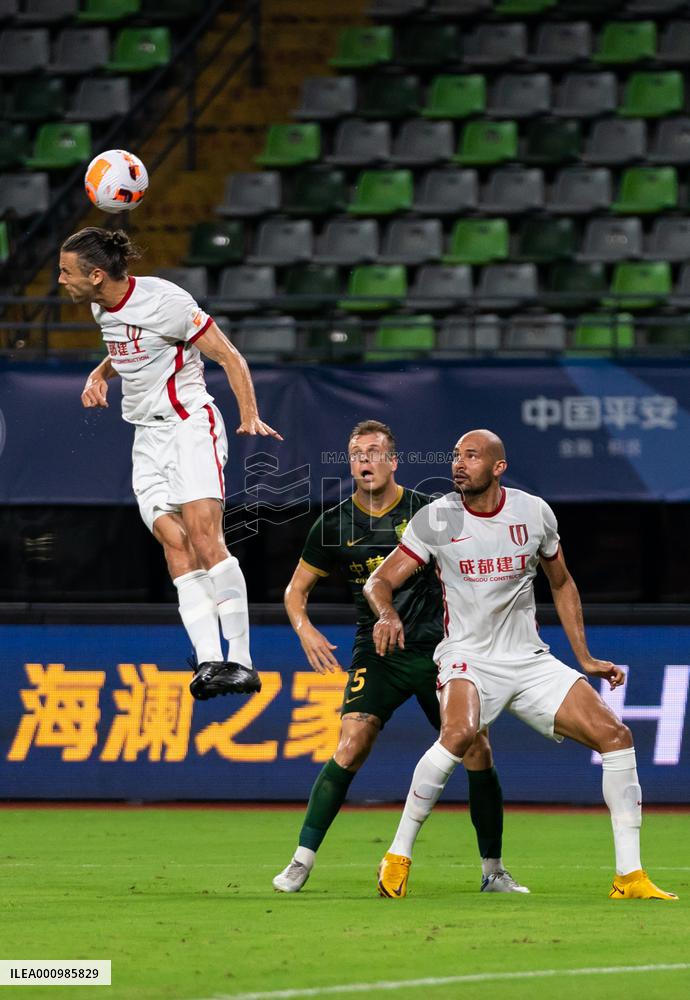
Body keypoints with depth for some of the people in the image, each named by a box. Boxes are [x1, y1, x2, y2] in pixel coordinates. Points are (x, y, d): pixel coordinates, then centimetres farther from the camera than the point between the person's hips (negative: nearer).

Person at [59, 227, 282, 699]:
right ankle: (208, 660, -18)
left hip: (190, 424, -7)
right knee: (176, 545, -10)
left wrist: (251, 416, -22)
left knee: (203, 534, -21)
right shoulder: (102, 308, 10)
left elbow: (228, 356, -11)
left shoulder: (164, 300, -14)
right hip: (148, 438, 7)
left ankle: (241, 660, -22)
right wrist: (100, 372, 12)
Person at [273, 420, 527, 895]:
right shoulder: (334, 525, 0)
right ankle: (302, 862, -12)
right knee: (351, 747, -19)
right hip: (376, 655, 0)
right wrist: (305, 629, -9)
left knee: (477, 752, -5)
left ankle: (493, 871, 9)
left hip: (435, 650, 0)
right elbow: (297, 588, 11)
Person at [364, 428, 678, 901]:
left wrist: (586, 658, 12)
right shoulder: (436, 519, -6)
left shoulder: (534, 512, 1)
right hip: (469, 659, -4)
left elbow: (562, 584, 16)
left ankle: (630, 876, -2)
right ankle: (398, 857, -22)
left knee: (615, 735, -9)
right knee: (460, 733, -35)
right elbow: (380, 581, -4)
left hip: (531, 661, 4)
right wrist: (387, 614, -27)